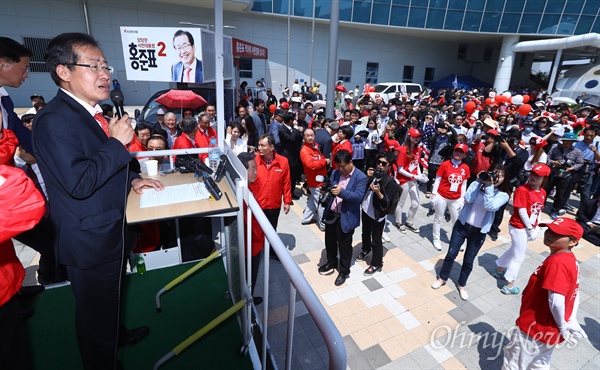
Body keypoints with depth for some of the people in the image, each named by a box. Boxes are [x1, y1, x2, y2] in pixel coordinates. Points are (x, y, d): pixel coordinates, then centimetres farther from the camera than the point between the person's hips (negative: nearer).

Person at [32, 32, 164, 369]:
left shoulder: (92, 113, 7)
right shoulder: (54, 121, -23)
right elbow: (79, 182, -31)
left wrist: (132, 179, 5)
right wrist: (118, 142, -26)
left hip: (113, 229, 9)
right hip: (90, 240, -9)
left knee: (113, 295, 30)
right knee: (96, 308, 14)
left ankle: (117, 334, 55)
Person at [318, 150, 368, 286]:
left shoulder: (361, 177, -14)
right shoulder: (335, 173, 4)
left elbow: (358, 197, -22)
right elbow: (331, 190, 9)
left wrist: (342, 192, -36)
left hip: (346, 217, -6)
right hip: (331, 213, 6)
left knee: (344, 246, 10)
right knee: (330, 241, 22)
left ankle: (344, 271, 31)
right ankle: (331, 263, 46)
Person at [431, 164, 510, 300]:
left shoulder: (503, 195, -6)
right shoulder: (479, 184, -2)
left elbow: (489, 206, -25)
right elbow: (468, 198, -19)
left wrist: (489, 186, -25)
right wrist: (479, 181, -18)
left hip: (479, 232, -1)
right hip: (462, 224, 1)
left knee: (468, 261, 10)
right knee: (451, 254, 8)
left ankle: (461, 285, 33)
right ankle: (442, 278, 29)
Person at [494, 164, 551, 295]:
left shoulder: (543, 192, 3)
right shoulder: (522, 190, -21)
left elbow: (539, 211, 7)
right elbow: (522, 212, -21)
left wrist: (536, 227, -1)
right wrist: (530, 228, -16)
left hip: (530, 227, 8)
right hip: (519, 227, -8)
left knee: (514, 250, 24)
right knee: (518, 257, 2)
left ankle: (499, 270, 45)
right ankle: (509, 286, 17)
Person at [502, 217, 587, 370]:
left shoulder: (556, 262, -29)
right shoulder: (570, 260, 3)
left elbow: (556, 301, -33)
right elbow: (573, 294, 10)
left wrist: (562, 326, -17)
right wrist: (571, 322, 5)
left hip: (535, 328, -9)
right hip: (549, 329, 9)